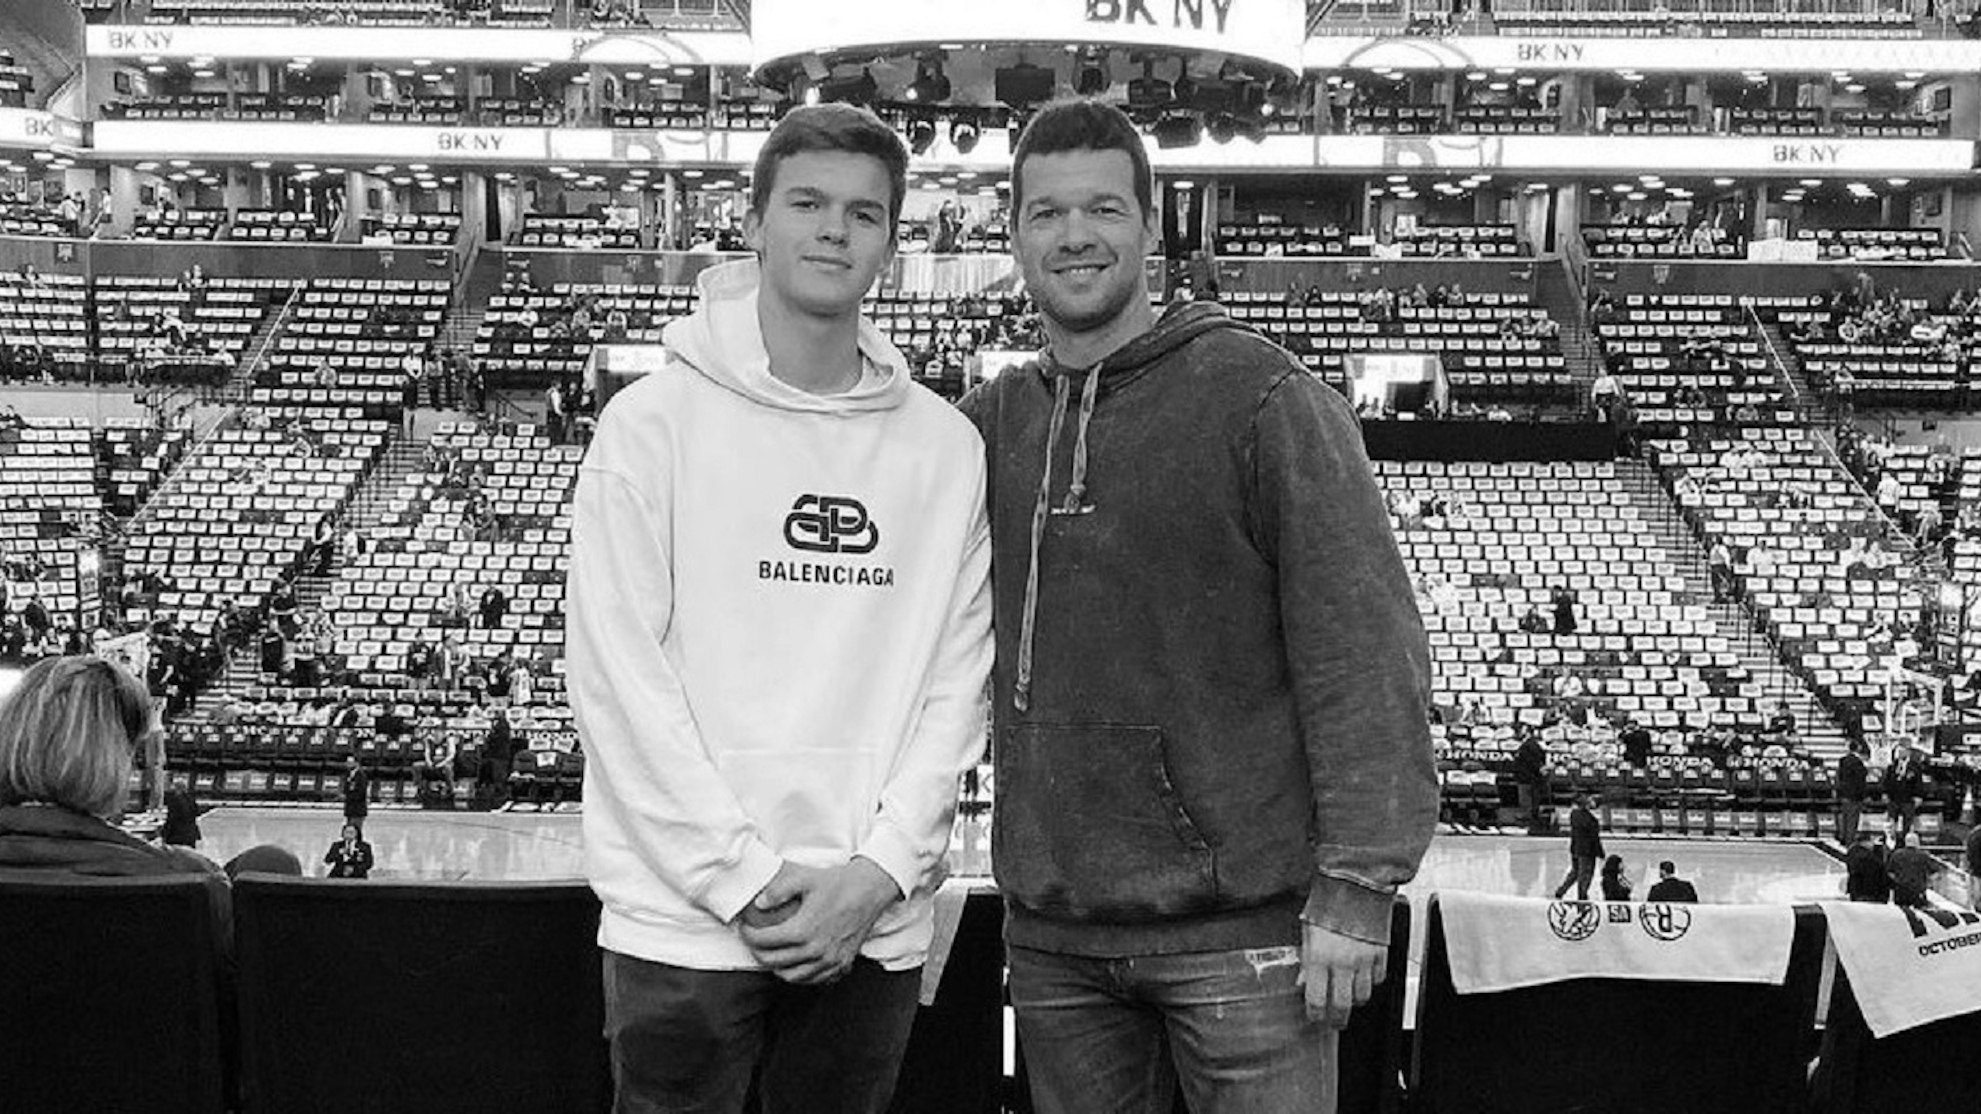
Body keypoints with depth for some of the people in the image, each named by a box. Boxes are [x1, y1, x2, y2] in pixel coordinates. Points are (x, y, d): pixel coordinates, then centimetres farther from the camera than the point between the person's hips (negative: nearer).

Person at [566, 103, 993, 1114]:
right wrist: (744, 877, -12)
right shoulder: (655, 422, -4)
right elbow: (618, 676, -8)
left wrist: (881, 869, -7)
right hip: (684, 921, -2)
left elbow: (956, 682, 3)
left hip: (876, 930, 3)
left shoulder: (947, 447, 5)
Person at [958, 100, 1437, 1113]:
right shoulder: (988, 422, 8)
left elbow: (1364, 650, -11)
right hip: (1051, 931, 5)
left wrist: (1358, 885, -14)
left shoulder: (1261, 398, -8)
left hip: (1241, 920, -4)